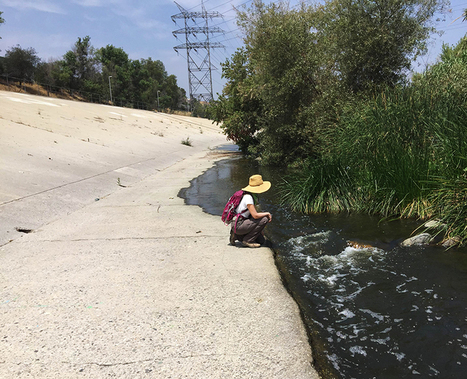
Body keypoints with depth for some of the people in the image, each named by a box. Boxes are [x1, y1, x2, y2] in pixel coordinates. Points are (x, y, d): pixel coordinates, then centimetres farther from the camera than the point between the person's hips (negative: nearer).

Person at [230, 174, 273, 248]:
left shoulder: (250, 195, 11)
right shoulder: (248, 197, -19)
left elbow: (253, 213, 19)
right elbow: (255, 215, -26)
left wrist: (260, 230, 16)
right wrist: (267, 213, -8)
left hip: (241, 224, 9)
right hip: (238, 225, -9)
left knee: (261, 241, 11)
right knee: (264, 219, -16)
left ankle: (237, 236, 13)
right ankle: (248, 240, -8)